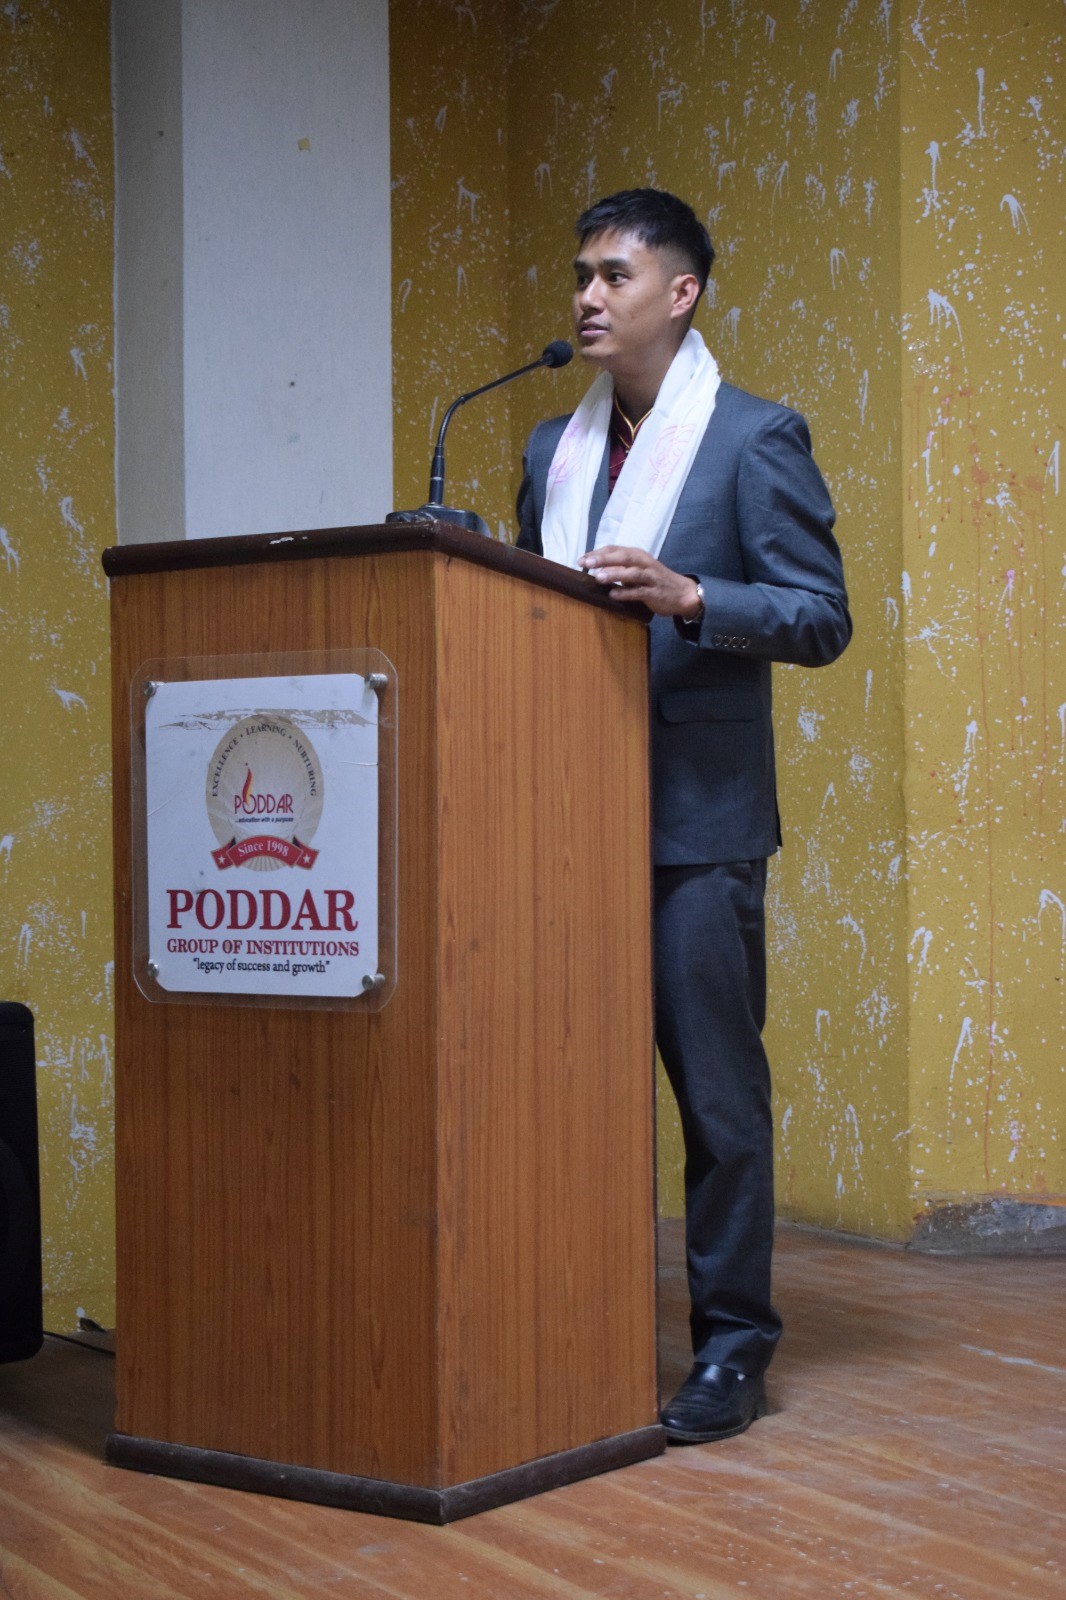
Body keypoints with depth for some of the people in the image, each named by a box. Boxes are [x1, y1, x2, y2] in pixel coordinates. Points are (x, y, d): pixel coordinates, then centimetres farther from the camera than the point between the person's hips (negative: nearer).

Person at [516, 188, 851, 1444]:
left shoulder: (755, 438, -2)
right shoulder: (552, 449, 16)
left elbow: (822, 618, -7)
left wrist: (687, 596, -21)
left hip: (696, 818, -6)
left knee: (715, 1083, -1)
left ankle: (731, 1346, 10)